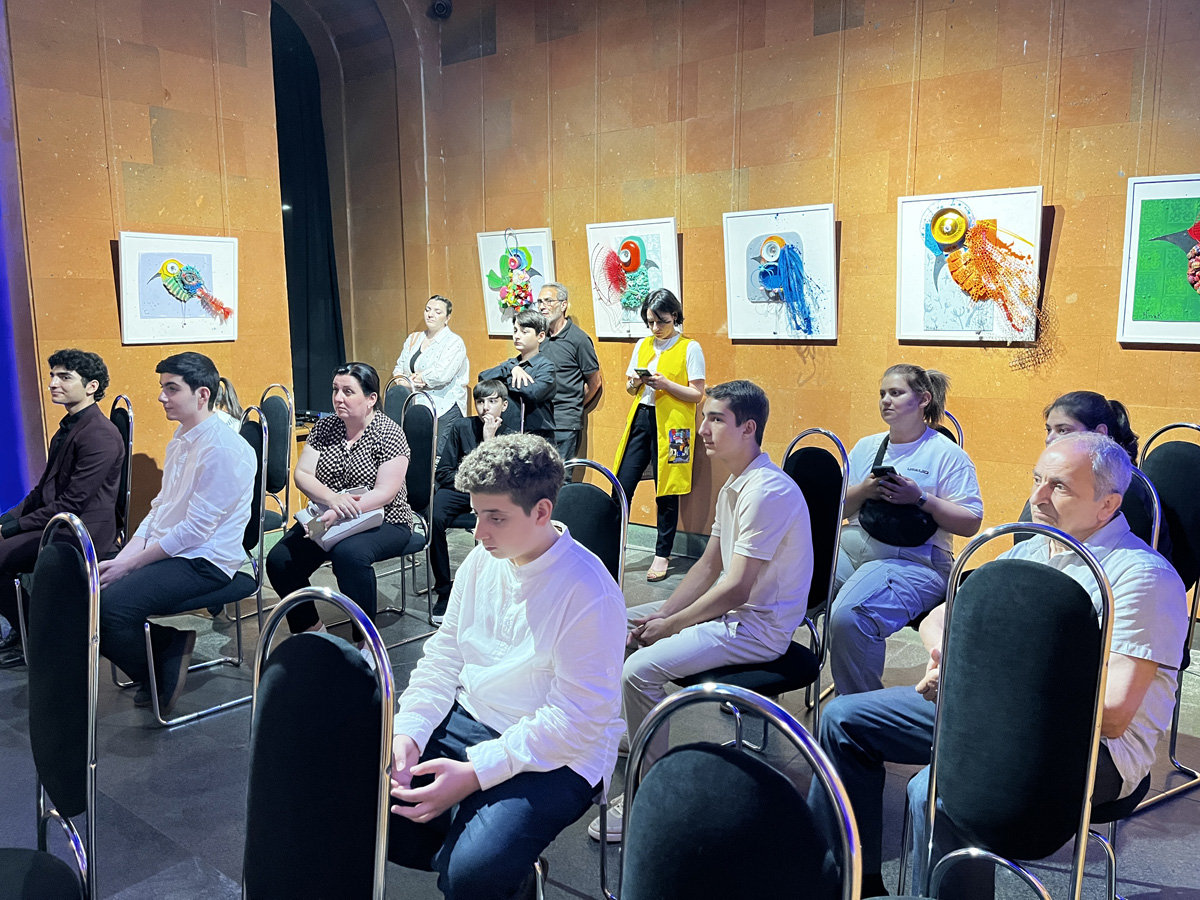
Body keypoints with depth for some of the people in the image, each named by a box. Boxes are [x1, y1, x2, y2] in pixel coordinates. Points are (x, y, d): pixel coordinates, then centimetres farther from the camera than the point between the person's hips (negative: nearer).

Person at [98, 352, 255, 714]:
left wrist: (129, 564, -14)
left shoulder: (222, 449, -18)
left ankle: (163, 685, 2)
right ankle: (172, 641, 10)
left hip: (205, 562, -9)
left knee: (110, 605, -24)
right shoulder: (181, 438, 13)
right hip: (166, 550, 10)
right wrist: (123, 556, 2)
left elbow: (195, 531, -19)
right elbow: (160, 507, 16)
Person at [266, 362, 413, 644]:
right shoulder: (325, 426, 6)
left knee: (349, 553, -36)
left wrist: (338, 515, -28)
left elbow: (385, 493, -18)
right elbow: (302, 475, -2)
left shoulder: (389, 433, -9)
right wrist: (332, 498, -22)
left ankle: (365, 642, -23)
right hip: (328, 519, 6)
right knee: (279, 560, -15)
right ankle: (311, 630, 7)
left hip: (383, 523, -5)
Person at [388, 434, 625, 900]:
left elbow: (574, 721, -20)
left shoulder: (590, 593, -20)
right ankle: (465, 842, 9)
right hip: (465, 720, 7)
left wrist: (475, 772, -24)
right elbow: (442, 657, 9)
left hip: (555, 756, -6)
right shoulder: (482, 561, 2)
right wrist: (409, 732, -7)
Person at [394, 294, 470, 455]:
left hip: (444, 410, -6)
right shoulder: (413, 339, 16)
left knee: (438, 453, -11)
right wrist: (404, 381, -9)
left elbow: (441, 375, -19)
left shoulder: (454, 342, -6)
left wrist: (410, 379, -5)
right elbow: (399, 368, 16)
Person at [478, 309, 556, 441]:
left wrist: (504, 379, -8)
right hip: (507, 434, 5)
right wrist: (511, 369, -14)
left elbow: (534, 392, -22)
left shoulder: (546, 365, -5)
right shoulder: (510, 363, 13)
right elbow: (483, 377, 0)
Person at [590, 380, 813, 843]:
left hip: (758, 628, -10)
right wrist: (662, 614, 0)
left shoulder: (766, 492, -23)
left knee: (640, 670, -24)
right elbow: (709, 566, 12)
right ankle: (623, 732, 26)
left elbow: (735, 589, -25)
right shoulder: (734, 484, 10)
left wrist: (669, 626, -15)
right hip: (732, 609, 10)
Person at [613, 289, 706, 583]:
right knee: (622, 486, -1)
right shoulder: (642, 346, 13)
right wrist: (636, 381, -3)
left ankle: (662, 555, 15)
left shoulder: (690, 348, -3)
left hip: (671, 423, -5)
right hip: (640, 418, 5)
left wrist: (665, 384, -19)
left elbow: (697, 394, -6)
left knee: (667, 491, 3)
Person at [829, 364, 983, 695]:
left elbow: (971, 523, -2)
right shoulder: (866, 447, 19)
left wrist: (920, 499, -13)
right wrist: (864, 490, -3)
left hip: (913, 560, -6)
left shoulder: (948, 454, 3)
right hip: (851, 547, 6)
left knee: (848, 617, -33)